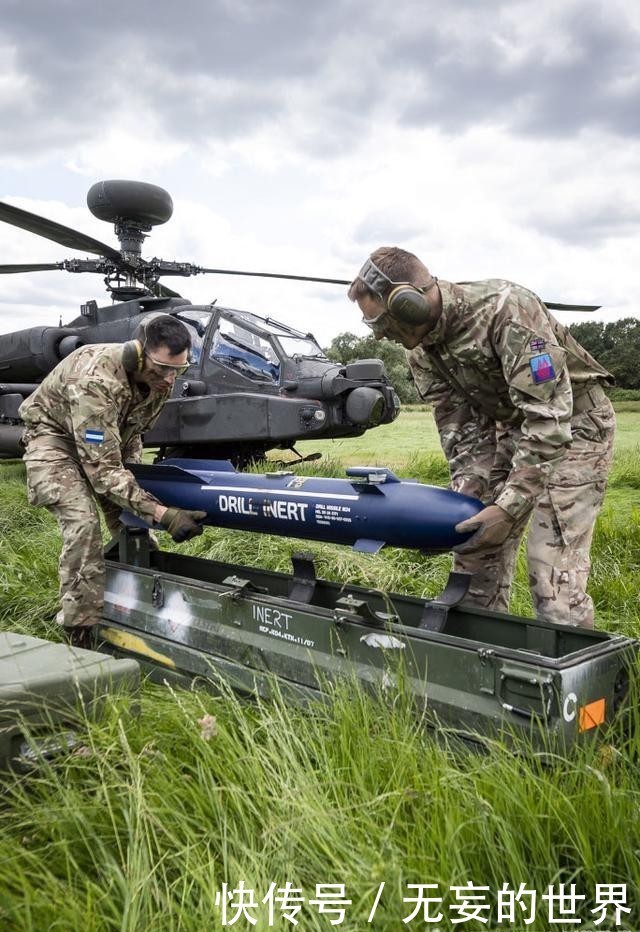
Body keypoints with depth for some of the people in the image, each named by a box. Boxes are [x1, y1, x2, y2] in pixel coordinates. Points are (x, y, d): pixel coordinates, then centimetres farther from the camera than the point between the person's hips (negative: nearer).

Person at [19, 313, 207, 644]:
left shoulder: (161, 378, -16)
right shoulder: (96, 380, -40)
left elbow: (133, 430, 3)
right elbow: (102, 468, -41)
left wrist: (132, 476, -12)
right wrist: (161, 514, -47)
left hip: (106, 438, 7)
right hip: (55, 435, -7)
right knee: (82, 522, -24)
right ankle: (81, 632, -16)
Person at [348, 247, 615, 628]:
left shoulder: (505, 309, -31)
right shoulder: (420, 347, -7)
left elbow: (548, 416, -33)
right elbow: (458, 422, -4)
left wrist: (509, 507, -35)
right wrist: (468, 491, -18)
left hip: (572, 422, -7)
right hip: (507, 424, 7)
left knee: (555, 568, -13)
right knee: (475, 549, 5)